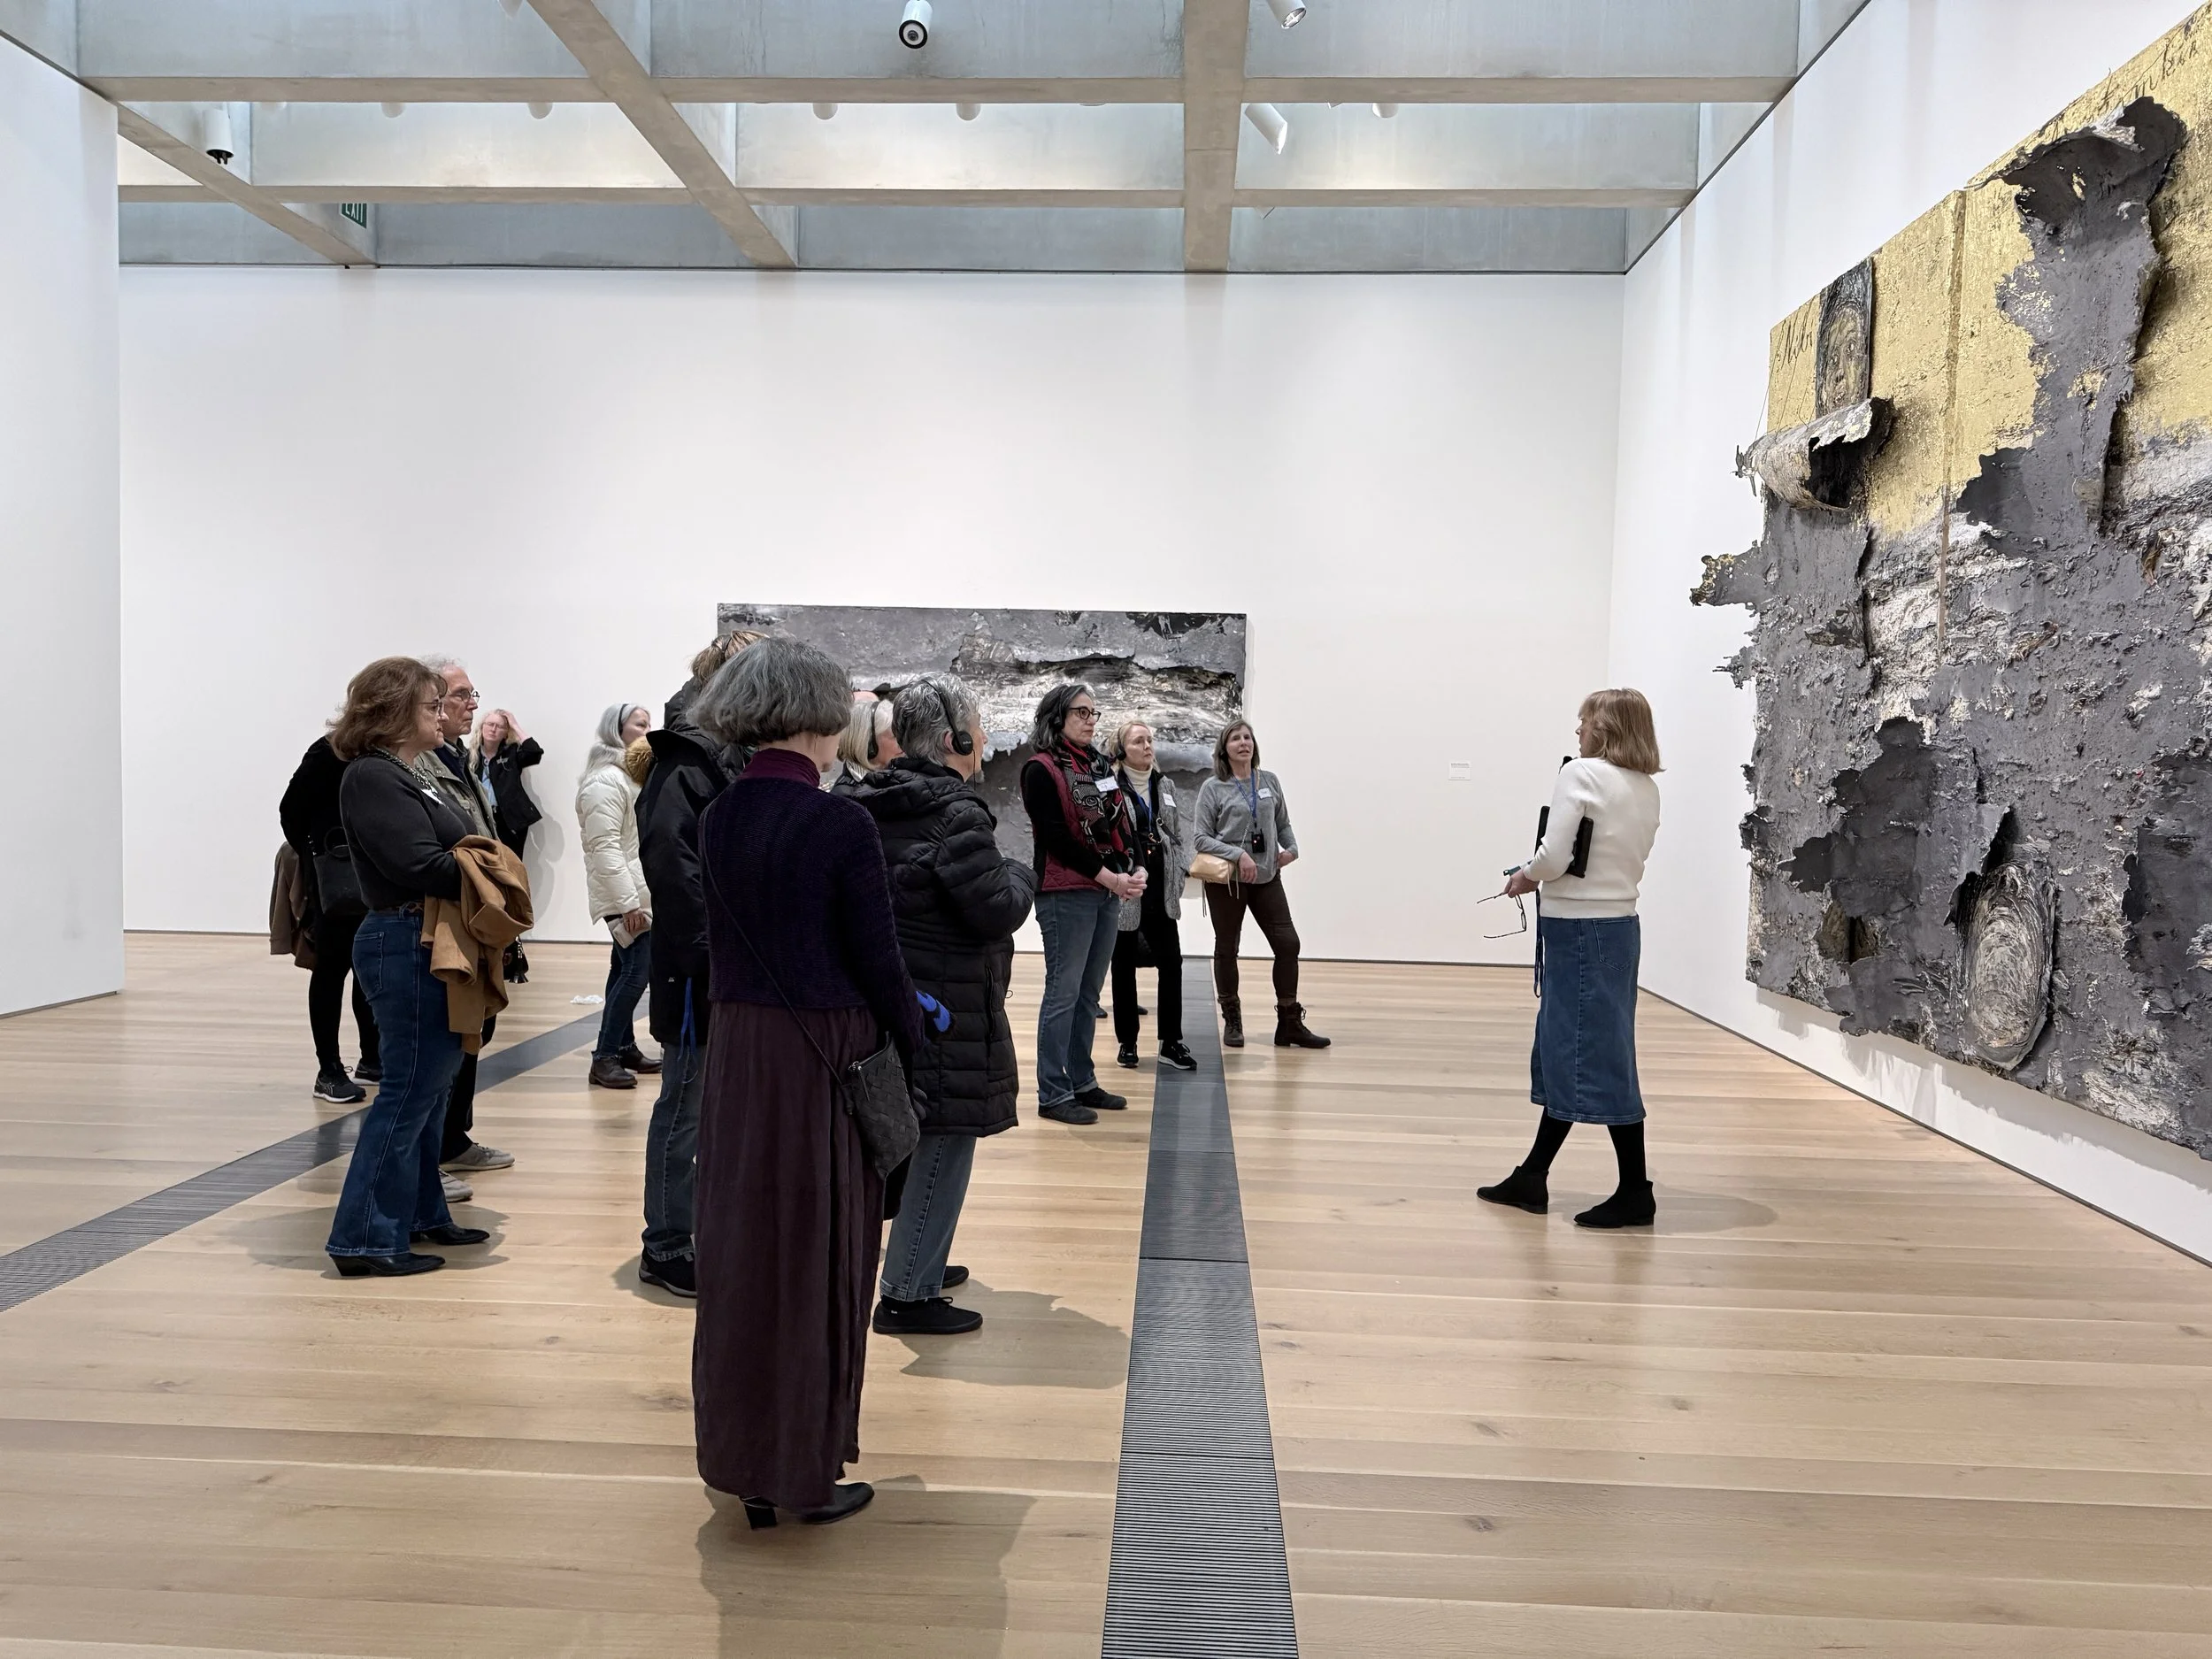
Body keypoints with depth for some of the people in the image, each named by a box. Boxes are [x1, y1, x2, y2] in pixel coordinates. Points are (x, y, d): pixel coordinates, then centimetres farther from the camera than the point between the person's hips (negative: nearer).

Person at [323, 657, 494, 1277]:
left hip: (426, 946, 10)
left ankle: (421, 1214, 29)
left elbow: (445, 853, 13)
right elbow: (419, 864, -22)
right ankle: (365, 1238, 4)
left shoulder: (402, 776, 17)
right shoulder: (372, 778, -14)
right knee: (408, 1089, -5)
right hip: (406, 944, -10)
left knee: (429, 1083, 17)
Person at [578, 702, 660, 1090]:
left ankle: (624, 1047, 21)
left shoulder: (633, 775, 18)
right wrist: (628, 902, -24)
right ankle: (604, 1057, -7)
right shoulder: (606, 781, -14)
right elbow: (605, 846, -20)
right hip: (626, 897, -10)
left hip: (640, 892, 10)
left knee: (626, 971, 14)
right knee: (636, 971, -12)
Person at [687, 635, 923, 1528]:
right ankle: (808, 1467, 21)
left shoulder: (719, 818, 3)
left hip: (737, 1050, 6)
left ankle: (743, 1456, 29)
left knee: (741, 1247, 16)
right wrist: (910, 1044, 6)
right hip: (826, 1058, -6)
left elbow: (727, 938, 7)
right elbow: (876, 959, -14)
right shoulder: (841, 826, -16)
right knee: (820, 1259, 7)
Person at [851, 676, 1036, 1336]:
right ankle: (908, 1295, 6)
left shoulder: (874, 806, 8)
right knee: (944, 1141, -1)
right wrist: (1021, 874, 1)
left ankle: (918, 1263, 34)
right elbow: (997, 911, -20)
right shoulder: (957, 815, -19)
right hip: (947, 1010, -9)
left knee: (923, 1137, 21)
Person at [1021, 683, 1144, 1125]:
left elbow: (1123, 823, 14)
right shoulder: (1041, 769, -7)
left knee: (1089, 992, 12)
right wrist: (1109, 877, -16)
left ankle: (1082, 1082, 21)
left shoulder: (1099, 765, 16)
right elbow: (1056, 837, -14)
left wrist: (1136, 870, -3)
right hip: (1066, 894, -7)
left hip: (1109, 892, 7)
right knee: (1064, 992, -5)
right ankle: (1053, 1094, 1)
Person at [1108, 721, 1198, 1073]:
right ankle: (1127, 1042, 18)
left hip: (1160, 889, 5)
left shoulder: (1165, 785, 12)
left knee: (1171, 963, 2)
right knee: (1124, 967, 7)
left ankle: (1171, 1042, 10)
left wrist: (1188, 867, 4)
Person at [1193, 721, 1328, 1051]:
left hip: (1267, 877, 3)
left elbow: (1283, 823, 15)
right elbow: (1200, 837, -9)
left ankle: (1290, 1024, 10)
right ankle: (1232, 1021, 24)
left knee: (1288, 943, -1)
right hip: (1226, 879, -3)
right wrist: (1238, 854, -18)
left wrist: (1291, 848, -4)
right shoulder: (1213, 788, -5)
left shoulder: (1270, 782, 6)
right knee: (1227, 949, 8)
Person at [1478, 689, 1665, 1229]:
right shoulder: (1648, 790, 10)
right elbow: (1629, 862, 12)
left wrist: (1524, 877, 1)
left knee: (1596, 1058, 0)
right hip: (1619, 923, 9)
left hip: (1579, 928, -8)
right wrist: (1538, 878, 11)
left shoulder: (1581, 775, -12)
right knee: (1562, 1052, 15)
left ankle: (1635, 1191, 6)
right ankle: (1532, 1176, 24)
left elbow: (1554, 858, -19)